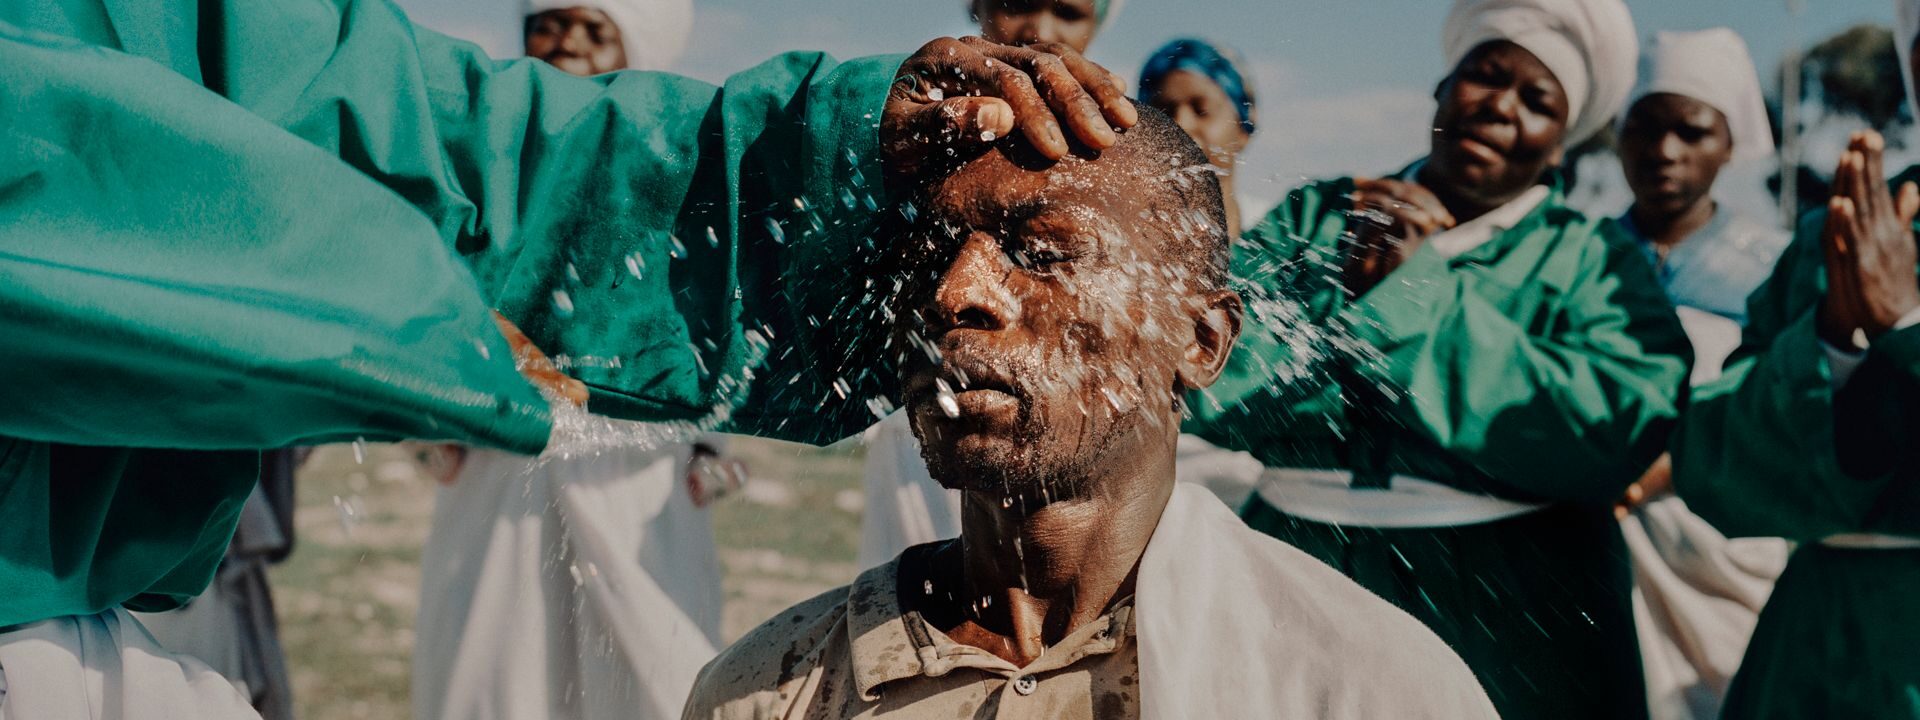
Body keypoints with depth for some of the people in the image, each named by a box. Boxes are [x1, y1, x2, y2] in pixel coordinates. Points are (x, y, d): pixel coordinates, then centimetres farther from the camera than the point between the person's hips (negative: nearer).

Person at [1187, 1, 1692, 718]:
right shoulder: (1313, 215, 6)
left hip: (1506, 610, -1)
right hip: (1295, 584, 2)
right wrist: (1344, 283, -17)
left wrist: (1415, 289, -16)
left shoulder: (1595, 259, 2)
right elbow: (1201, 386, -5)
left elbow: (1622, 431, -17)